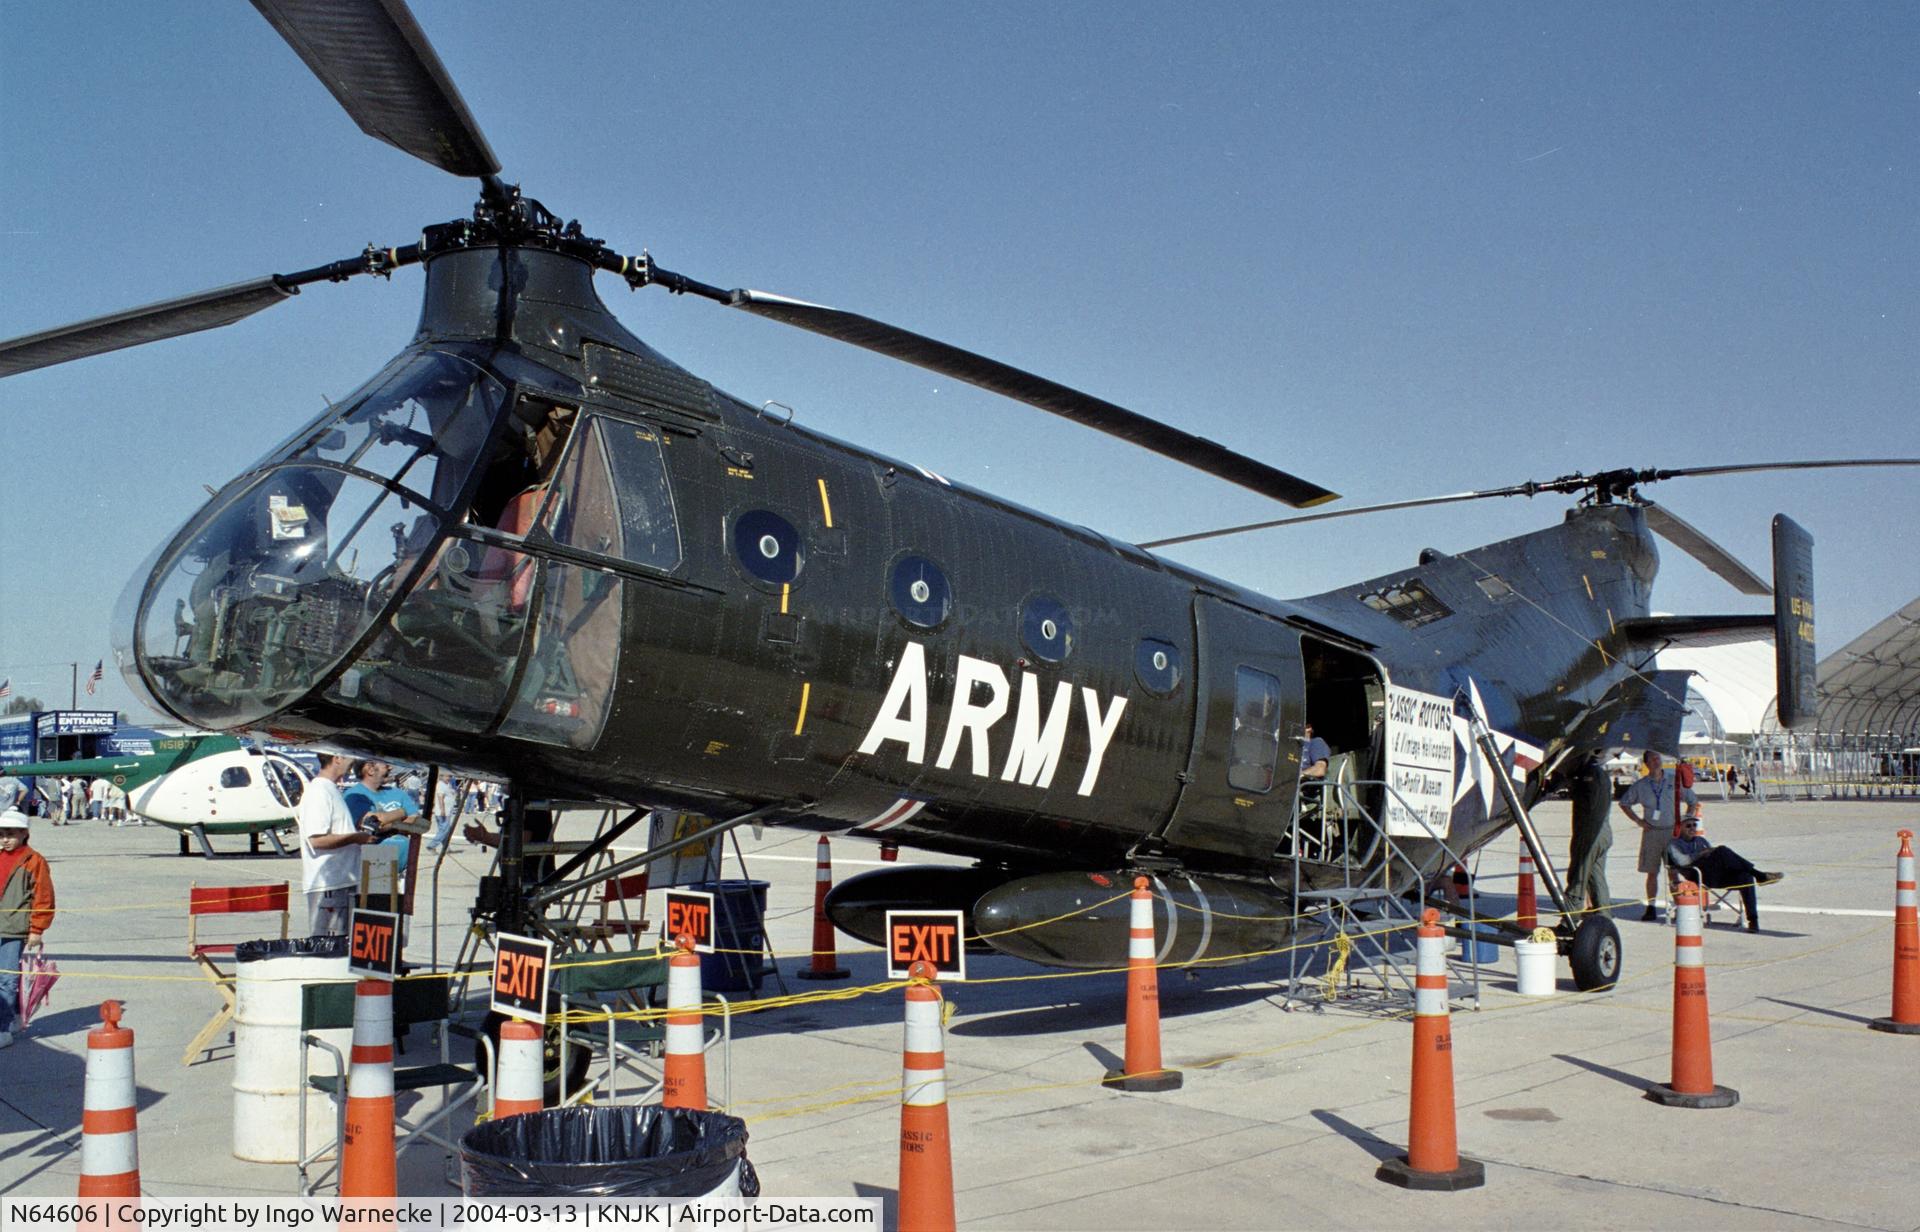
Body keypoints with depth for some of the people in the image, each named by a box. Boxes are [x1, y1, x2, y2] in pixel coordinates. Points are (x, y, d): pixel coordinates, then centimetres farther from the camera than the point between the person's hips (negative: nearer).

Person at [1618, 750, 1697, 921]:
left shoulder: (1674, 781, 2)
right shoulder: (1640, 785, 3)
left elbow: (1693, 801, 11)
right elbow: (1624, 803, 15)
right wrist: (1638, 820, 5)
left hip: (1672, 831, -1)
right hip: (1651, 832, 1)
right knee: (1652, 872, 3)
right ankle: (1651, 907, 8)